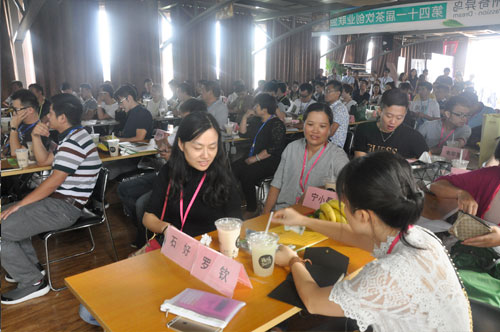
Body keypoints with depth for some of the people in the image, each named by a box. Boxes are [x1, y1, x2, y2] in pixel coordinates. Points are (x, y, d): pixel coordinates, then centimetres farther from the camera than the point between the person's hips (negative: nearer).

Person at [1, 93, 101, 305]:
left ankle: (33, 283, 1)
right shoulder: (72, 137, 13)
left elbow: (53, 182, -22)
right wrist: (36, 137, 5)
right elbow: (44, 160, 21)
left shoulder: (75, 141, -21)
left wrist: (20, 204, -13)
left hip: (63, 208, -11)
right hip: (58, 201, 11)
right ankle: (31, 266, 27)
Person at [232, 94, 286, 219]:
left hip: (271, 162, -8)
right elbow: (243, 133, 24)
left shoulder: (277, 124, -11)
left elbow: (273, 149, -19)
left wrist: (255, 158, -19)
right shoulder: (257, 121, 16)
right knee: (232, 169, -15)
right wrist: (245, 117, 11)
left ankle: (252, 210, -11)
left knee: (247, 175, -29)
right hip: (254, 158, 8)